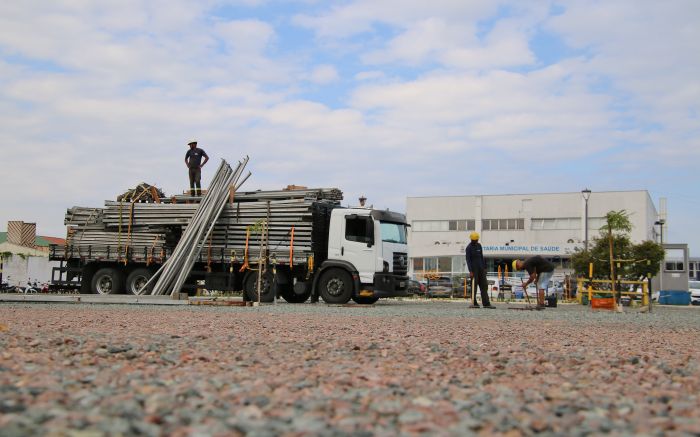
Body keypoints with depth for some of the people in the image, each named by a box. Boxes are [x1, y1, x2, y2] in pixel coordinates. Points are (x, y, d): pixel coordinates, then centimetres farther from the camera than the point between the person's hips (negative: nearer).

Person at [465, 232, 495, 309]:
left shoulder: (479, 245, 12)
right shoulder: (469, 248, -6)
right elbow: (468, 260, -12)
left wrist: (484, 268, 13)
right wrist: (470, 271, -19)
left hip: (481, 269, 6)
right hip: (474, 269, -6)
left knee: (484, 286, 1)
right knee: (474, 286, -3)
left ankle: (486, 303, 0)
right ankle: (474, 303, 2)